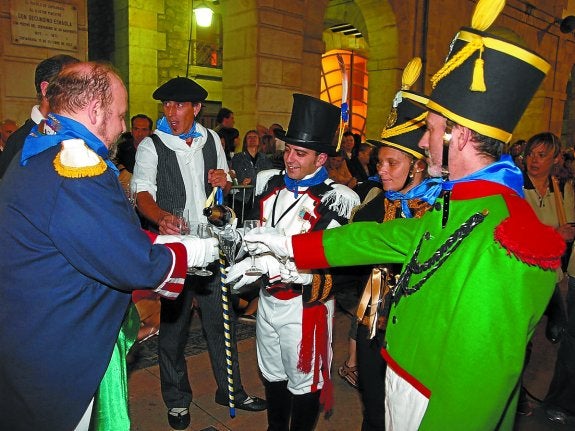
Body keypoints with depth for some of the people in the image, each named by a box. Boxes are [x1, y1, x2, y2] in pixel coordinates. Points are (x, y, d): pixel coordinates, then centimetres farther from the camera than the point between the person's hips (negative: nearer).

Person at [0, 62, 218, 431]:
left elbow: (113, 235, 10)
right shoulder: (77, 171, -27)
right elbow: (139, 266, -23)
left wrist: (162, 239, 7)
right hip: (57, 358, -10)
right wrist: (196, 251, -7)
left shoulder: (36, 155, 7)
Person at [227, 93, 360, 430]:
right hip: (268, 299, 6)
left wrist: (266, 265, -36)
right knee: (272, 375, 25)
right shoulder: (268, 182, 1)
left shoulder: (337, 199, -19)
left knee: (303, 383, 16)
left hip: (305, 306, -6)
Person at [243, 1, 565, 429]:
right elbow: (380, 238, 7)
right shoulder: (458, 207, -1)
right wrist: (288, 244, 12)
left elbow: (478, 378, -30)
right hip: (406, 385, 8)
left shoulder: (501, 242, -31)